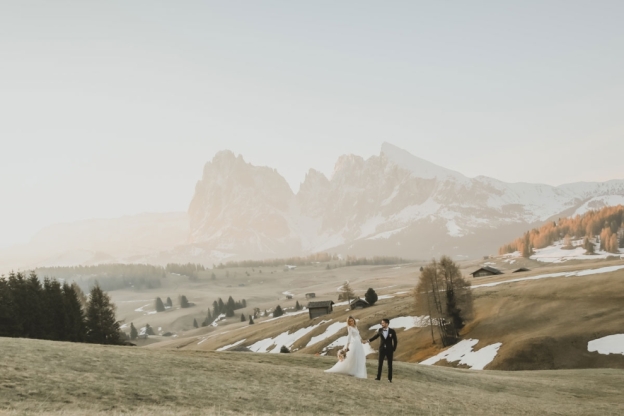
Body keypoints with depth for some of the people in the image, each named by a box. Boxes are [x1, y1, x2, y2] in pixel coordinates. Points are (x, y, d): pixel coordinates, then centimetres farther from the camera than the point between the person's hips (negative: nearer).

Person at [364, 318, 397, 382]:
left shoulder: (392, 331, -9)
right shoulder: (380, 330, -2)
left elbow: (395, 341, -3)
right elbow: (375, 336, 14)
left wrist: (394, 350, -5)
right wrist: (367, 341, 10)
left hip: (389, 349, -2)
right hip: (382, 349, 2)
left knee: (390, 364, 3)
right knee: (380, 363, 0)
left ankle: (390, 378, 10)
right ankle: (378, 377, 6)